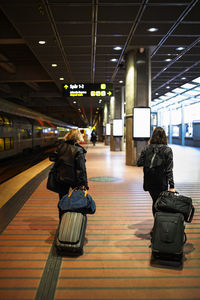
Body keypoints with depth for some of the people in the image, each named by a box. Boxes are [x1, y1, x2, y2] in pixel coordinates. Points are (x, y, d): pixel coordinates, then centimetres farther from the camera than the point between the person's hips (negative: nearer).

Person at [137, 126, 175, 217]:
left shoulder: (146, 148, -2)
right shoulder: (167, 150, -8)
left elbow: (139, 163, -1)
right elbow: (169, 169, -10)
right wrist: (171, 186, -8)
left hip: (149, 181, 3)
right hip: (161, 182, -3)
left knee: (155, 201, 18)